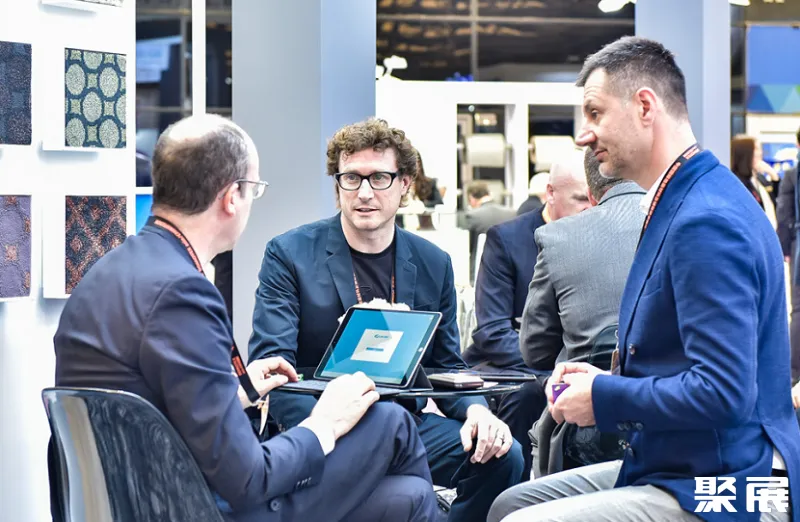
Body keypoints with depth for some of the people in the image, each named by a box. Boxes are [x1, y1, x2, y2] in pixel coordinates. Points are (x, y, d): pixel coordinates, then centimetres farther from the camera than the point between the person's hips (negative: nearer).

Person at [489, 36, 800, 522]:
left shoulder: (707, 221, -21)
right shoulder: (682, 204, 12)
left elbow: (721, 392, -27)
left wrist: (605, 397, -14)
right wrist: (607, 380, 8)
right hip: (675, 466, 10)